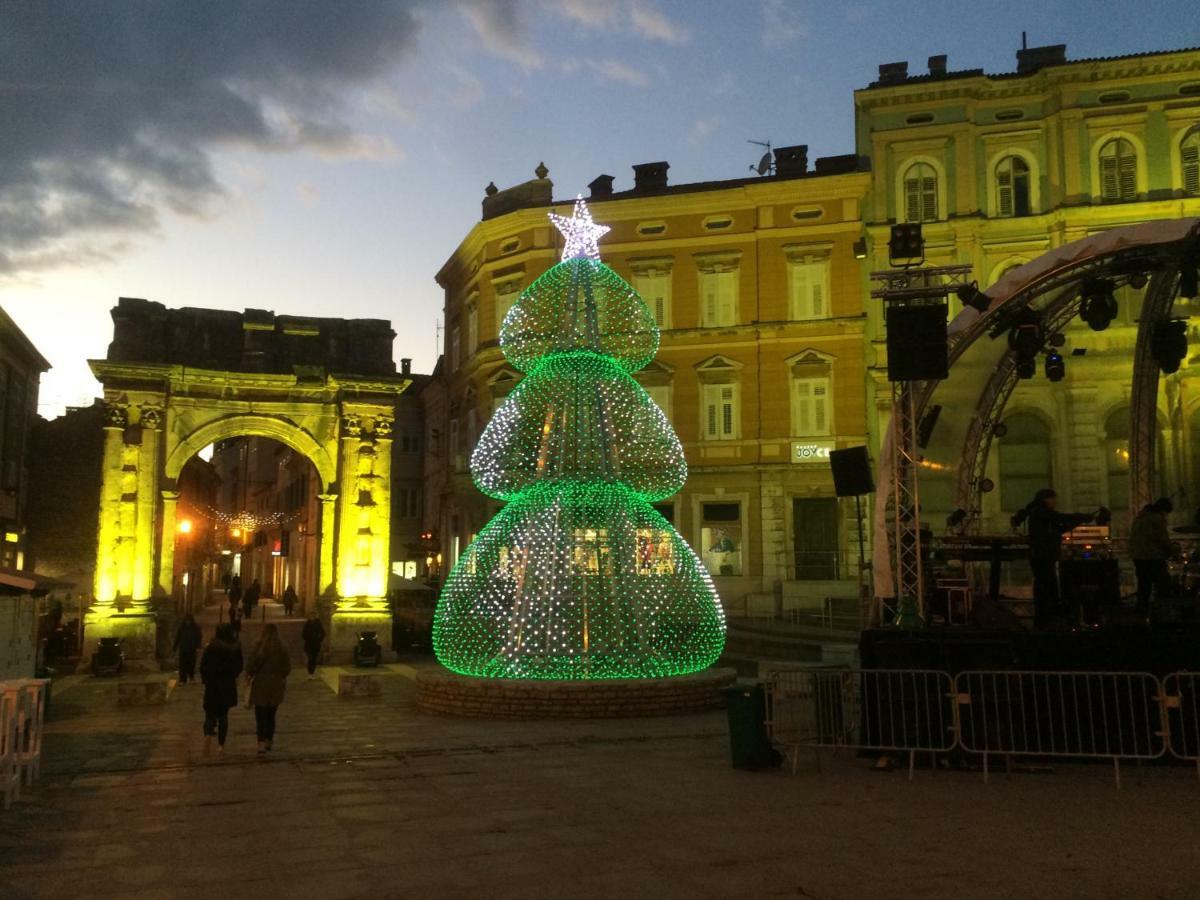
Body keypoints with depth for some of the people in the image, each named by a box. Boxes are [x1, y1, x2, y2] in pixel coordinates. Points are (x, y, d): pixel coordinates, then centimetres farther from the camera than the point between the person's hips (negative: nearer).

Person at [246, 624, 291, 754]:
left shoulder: (258, 648, -12)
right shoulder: (282, 649, -5)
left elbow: (251, 667, -9)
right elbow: (287, 668, 0)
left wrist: (250, 676, 11)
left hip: (260, 685, -3)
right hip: (276, 685, 3)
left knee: (260, 715, 2)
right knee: (271, 715, 16)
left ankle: (261, 743, -8)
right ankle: (269, 741, 24)